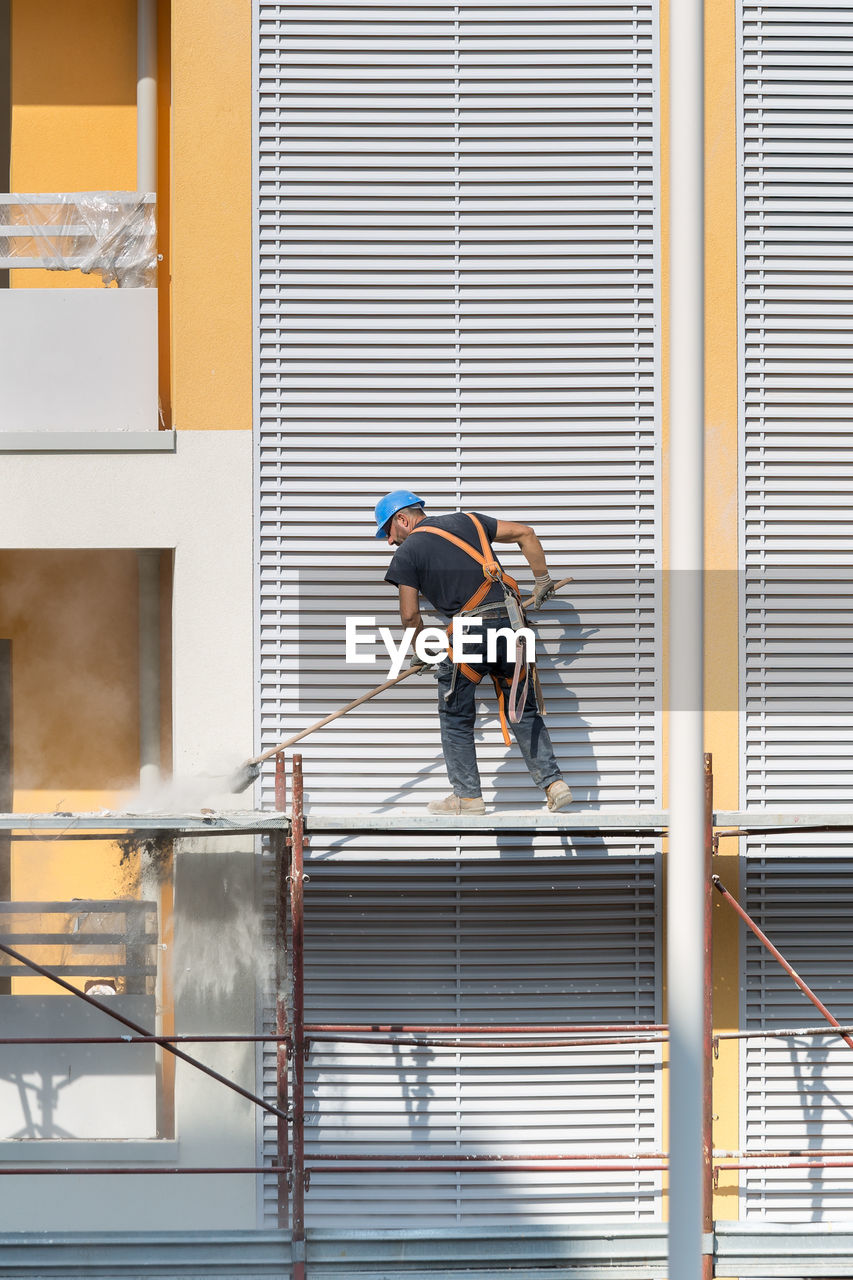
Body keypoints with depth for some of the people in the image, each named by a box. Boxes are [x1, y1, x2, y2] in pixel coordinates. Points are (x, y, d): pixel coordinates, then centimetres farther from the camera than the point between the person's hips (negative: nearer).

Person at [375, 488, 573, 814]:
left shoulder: (408, 552, 5)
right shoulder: (468, 521, 18)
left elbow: (410, 616, 1)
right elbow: (525, 533, 18)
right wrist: (542, 581, 26)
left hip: (469, 632, -5)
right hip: (509, 622, 5)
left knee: (456, 717, 12)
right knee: (524, 712, 16)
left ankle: (468, 796, 14)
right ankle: (554, 783, 8)